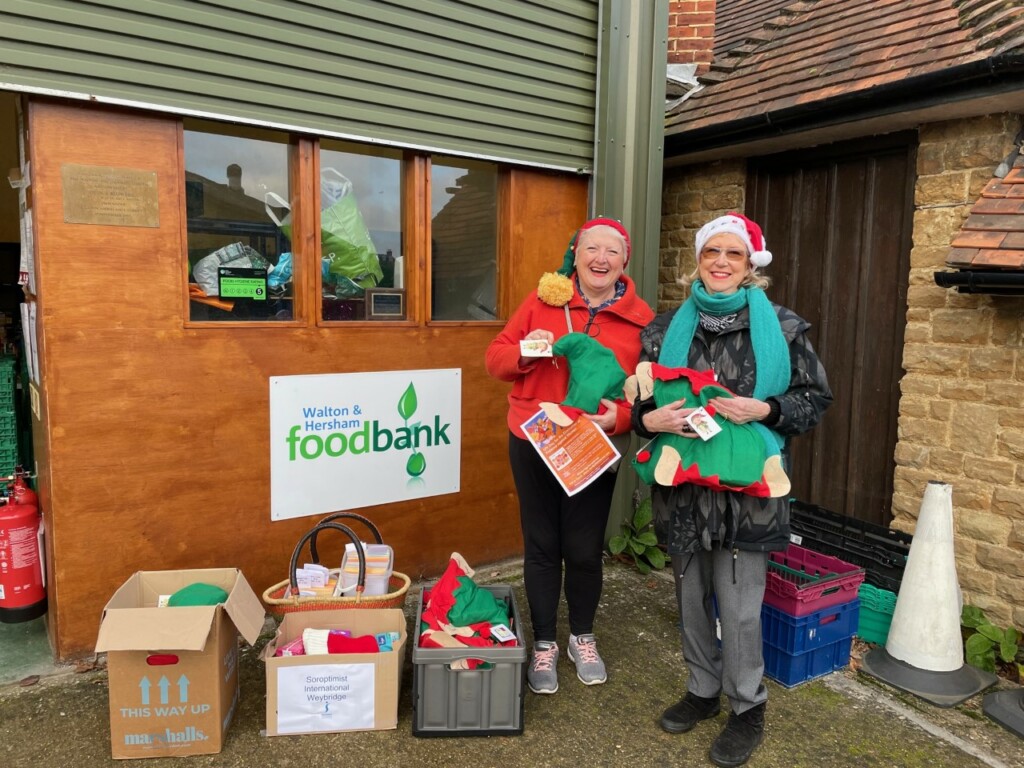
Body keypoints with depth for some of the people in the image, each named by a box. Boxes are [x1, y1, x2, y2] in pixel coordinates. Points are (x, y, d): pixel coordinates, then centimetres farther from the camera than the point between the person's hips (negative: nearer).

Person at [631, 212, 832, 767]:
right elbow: (639, 399, 10)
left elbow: (815, 399, 1)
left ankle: (748, 708, 28)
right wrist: (650, 419, -12)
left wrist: (764, 410, -17)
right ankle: (703, 690, 39)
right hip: (682, 485, 4)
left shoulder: (781, 328, -3)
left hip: (745, 487, -3)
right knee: (691, 596, 16)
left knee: (739, 606, 4)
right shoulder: (666, 329, 5)